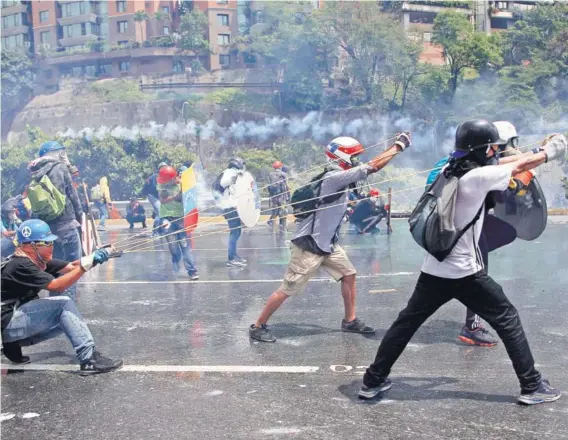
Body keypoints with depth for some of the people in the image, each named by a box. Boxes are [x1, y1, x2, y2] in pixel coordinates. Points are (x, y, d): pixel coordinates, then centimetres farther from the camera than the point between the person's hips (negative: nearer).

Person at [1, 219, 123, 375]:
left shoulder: (38, 260, 6)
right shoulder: (21, 266, -21)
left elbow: (70, 267, -2)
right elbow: (56, 286, -29)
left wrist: (92, 258, -20)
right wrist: (85, 265, -33)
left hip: (18, 320, 10)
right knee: (64, 305, -19)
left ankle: (14, 344, 12)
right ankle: (90, 360, -24)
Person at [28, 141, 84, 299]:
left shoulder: (36, 175, 12)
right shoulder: (60, 168, -5)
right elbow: (72, 194, -5)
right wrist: (79, 215, 7)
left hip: (46, 225, 7)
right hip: (65, 223, -7)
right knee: (72, 262, -1)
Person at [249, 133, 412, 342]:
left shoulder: (339, 175, 6)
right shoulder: (334, 177, -23)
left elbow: (367, 167, 12)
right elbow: (373, 167, -23)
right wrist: (398, 145, -15)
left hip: (327, 243, 10)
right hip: (309, 245, -10)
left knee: (349, 275, 11)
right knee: (288, 289, -2)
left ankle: (350, 321, 25)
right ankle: (258, 326, 10)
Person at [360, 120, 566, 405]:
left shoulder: (450, 171, 7)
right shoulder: (478, 177, -13)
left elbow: (491, 163, 18)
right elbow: (520, 166, 0)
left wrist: (538, 150, 23)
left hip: (434, 270, 7)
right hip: (464, 273, -6)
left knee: (406, 323, 13)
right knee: (507, 320, 8)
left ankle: (373, 381, 17)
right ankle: (532, 386, 13)